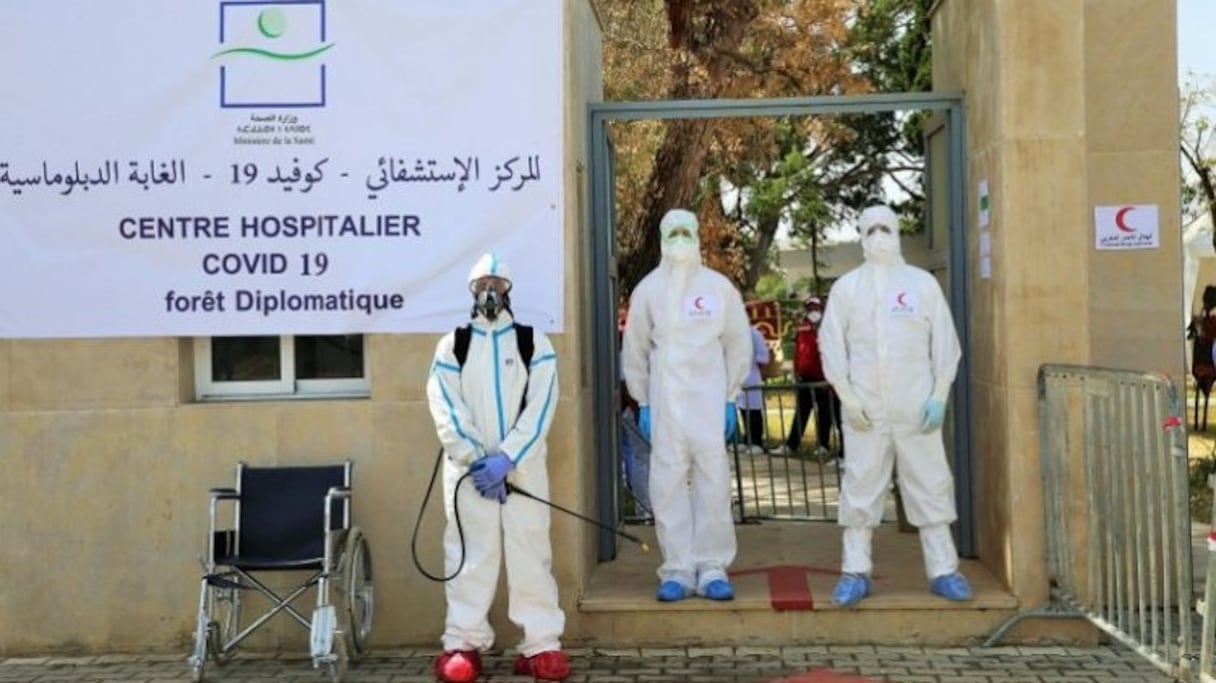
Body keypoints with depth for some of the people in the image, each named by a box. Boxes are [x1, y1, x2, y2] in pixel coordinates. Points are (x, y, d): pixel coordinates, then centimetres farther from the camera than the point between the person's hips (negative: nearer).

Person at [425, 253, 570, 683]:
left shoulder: (534, 343, 6)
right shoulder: (451, 346, 8)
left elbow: (539, 409, -3)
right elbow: (446, 410, 0)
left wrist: (505, 458, -14)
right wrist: (476, 460, -12)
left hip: (524, 467, 0)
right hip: (468, 469, 1)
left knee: (530, 553, -1)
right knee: (469, 555, 0)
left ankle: (541, 644, 3)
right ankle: (463, 644, 7)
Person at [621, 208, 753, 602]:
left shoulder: (719, 286, 4)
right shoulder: (648, 289, 4)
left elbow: (738, 343, 8)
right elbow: (634, 349, 9)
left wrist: (731, 398, 5)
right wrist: (642, 402, 6)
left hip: (709, 401, 0)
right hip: (664, 402, 0)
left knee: (713, 481, -1)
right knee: (668, 484, -1)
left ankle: (712, 567, 6)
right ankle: (677, 568, 6)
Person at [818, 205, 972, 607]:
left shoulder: (923, 283, 8)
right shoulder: (846, 287, 7)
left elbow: (945, 342, 6)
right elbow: (831, 344, 5)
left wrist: (939, 396, -2)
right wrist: (848, 397, -5)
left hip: (917, 407, 0)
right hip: (865, 408, 0)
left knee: (930, 485, 3)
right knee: (861, 487, 1)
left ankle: (943, 571, 11)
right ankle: (855, 571, 8)